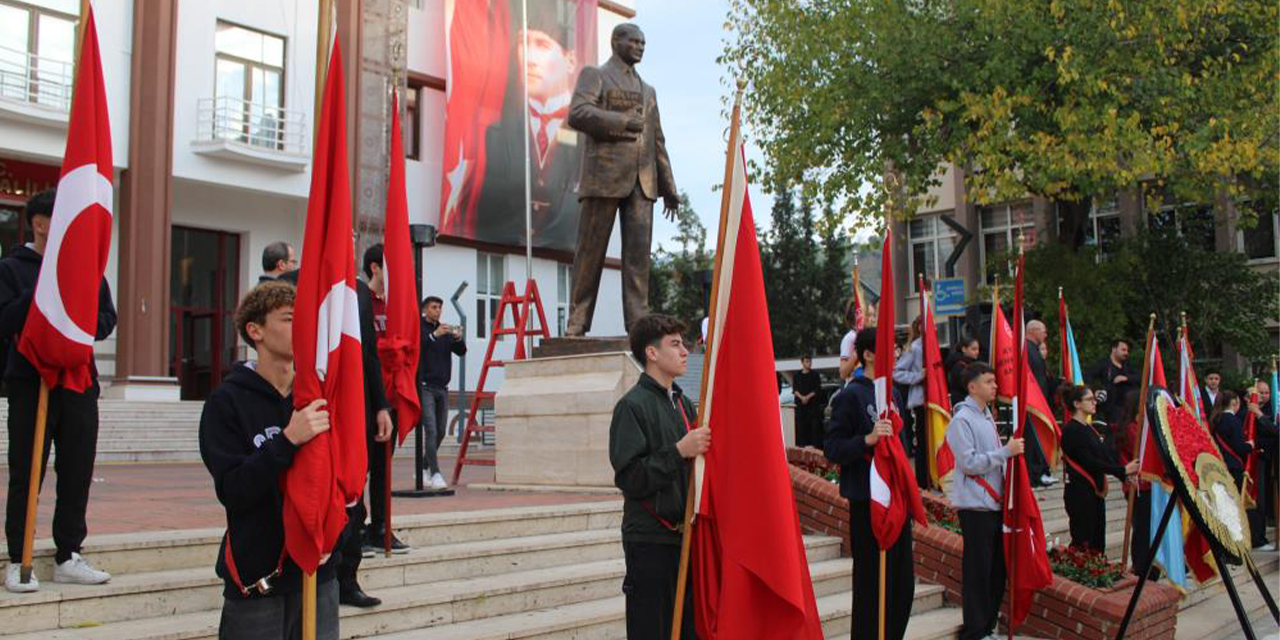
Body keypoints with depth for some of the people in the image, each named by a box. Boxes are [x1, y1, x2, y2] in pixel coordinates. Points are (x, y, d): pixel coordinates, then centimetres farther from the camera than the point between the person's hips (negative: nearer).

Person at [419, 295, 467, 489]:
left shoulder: (446, 331, 15)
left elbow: (461, 352, 7)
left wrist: (458, 338, -13)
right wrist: (434, 335, -28)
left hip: (442, 387, 6)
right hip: (425, 387, -6)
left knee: (441, 432, 9)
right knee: (431, 431, -14)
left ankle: (423, 469, 24)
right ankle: (435, 474, -16)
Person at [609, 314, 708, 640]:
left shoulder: (684, 403, 15)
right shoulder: (632, 405, -8)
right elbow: (629, 478, -15)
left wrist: (705, 448, 6)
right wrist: (678, 452, -21)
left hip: (685, 536, 7)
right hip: (649, 539, -7)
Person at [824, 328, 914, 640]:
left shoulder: (893, 394, 12)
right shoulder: (851, 395, -11)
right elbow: (832, 448, -15)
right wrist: (868, 439, -29)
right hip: (867, 500, -8)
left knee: (902, 580, 12)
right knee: (872, 581, -2)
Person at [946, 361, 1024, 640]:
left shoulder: (987, 415, 14)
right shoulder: (962, 419, -14)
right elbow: (969, 463, -21)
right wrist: (1005, 451, -20)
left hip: (994, 502, 9)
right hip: (975, 505, -9)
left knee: (997, 568, 13)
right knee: (978, 571, -2)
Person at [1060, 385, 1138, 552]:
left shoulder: (1091, 428, 15)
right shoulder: (1071, 430, -13)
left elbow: (1107, 456, 11)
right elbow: (1090, 462, -19)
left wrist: (1126, 475, -3)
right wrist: (1122, 470, -19)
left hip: (1096, 492, 9)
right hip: (1079, 493, -9)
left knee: (1097, 544, 11)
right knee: (1083, 543, -8)